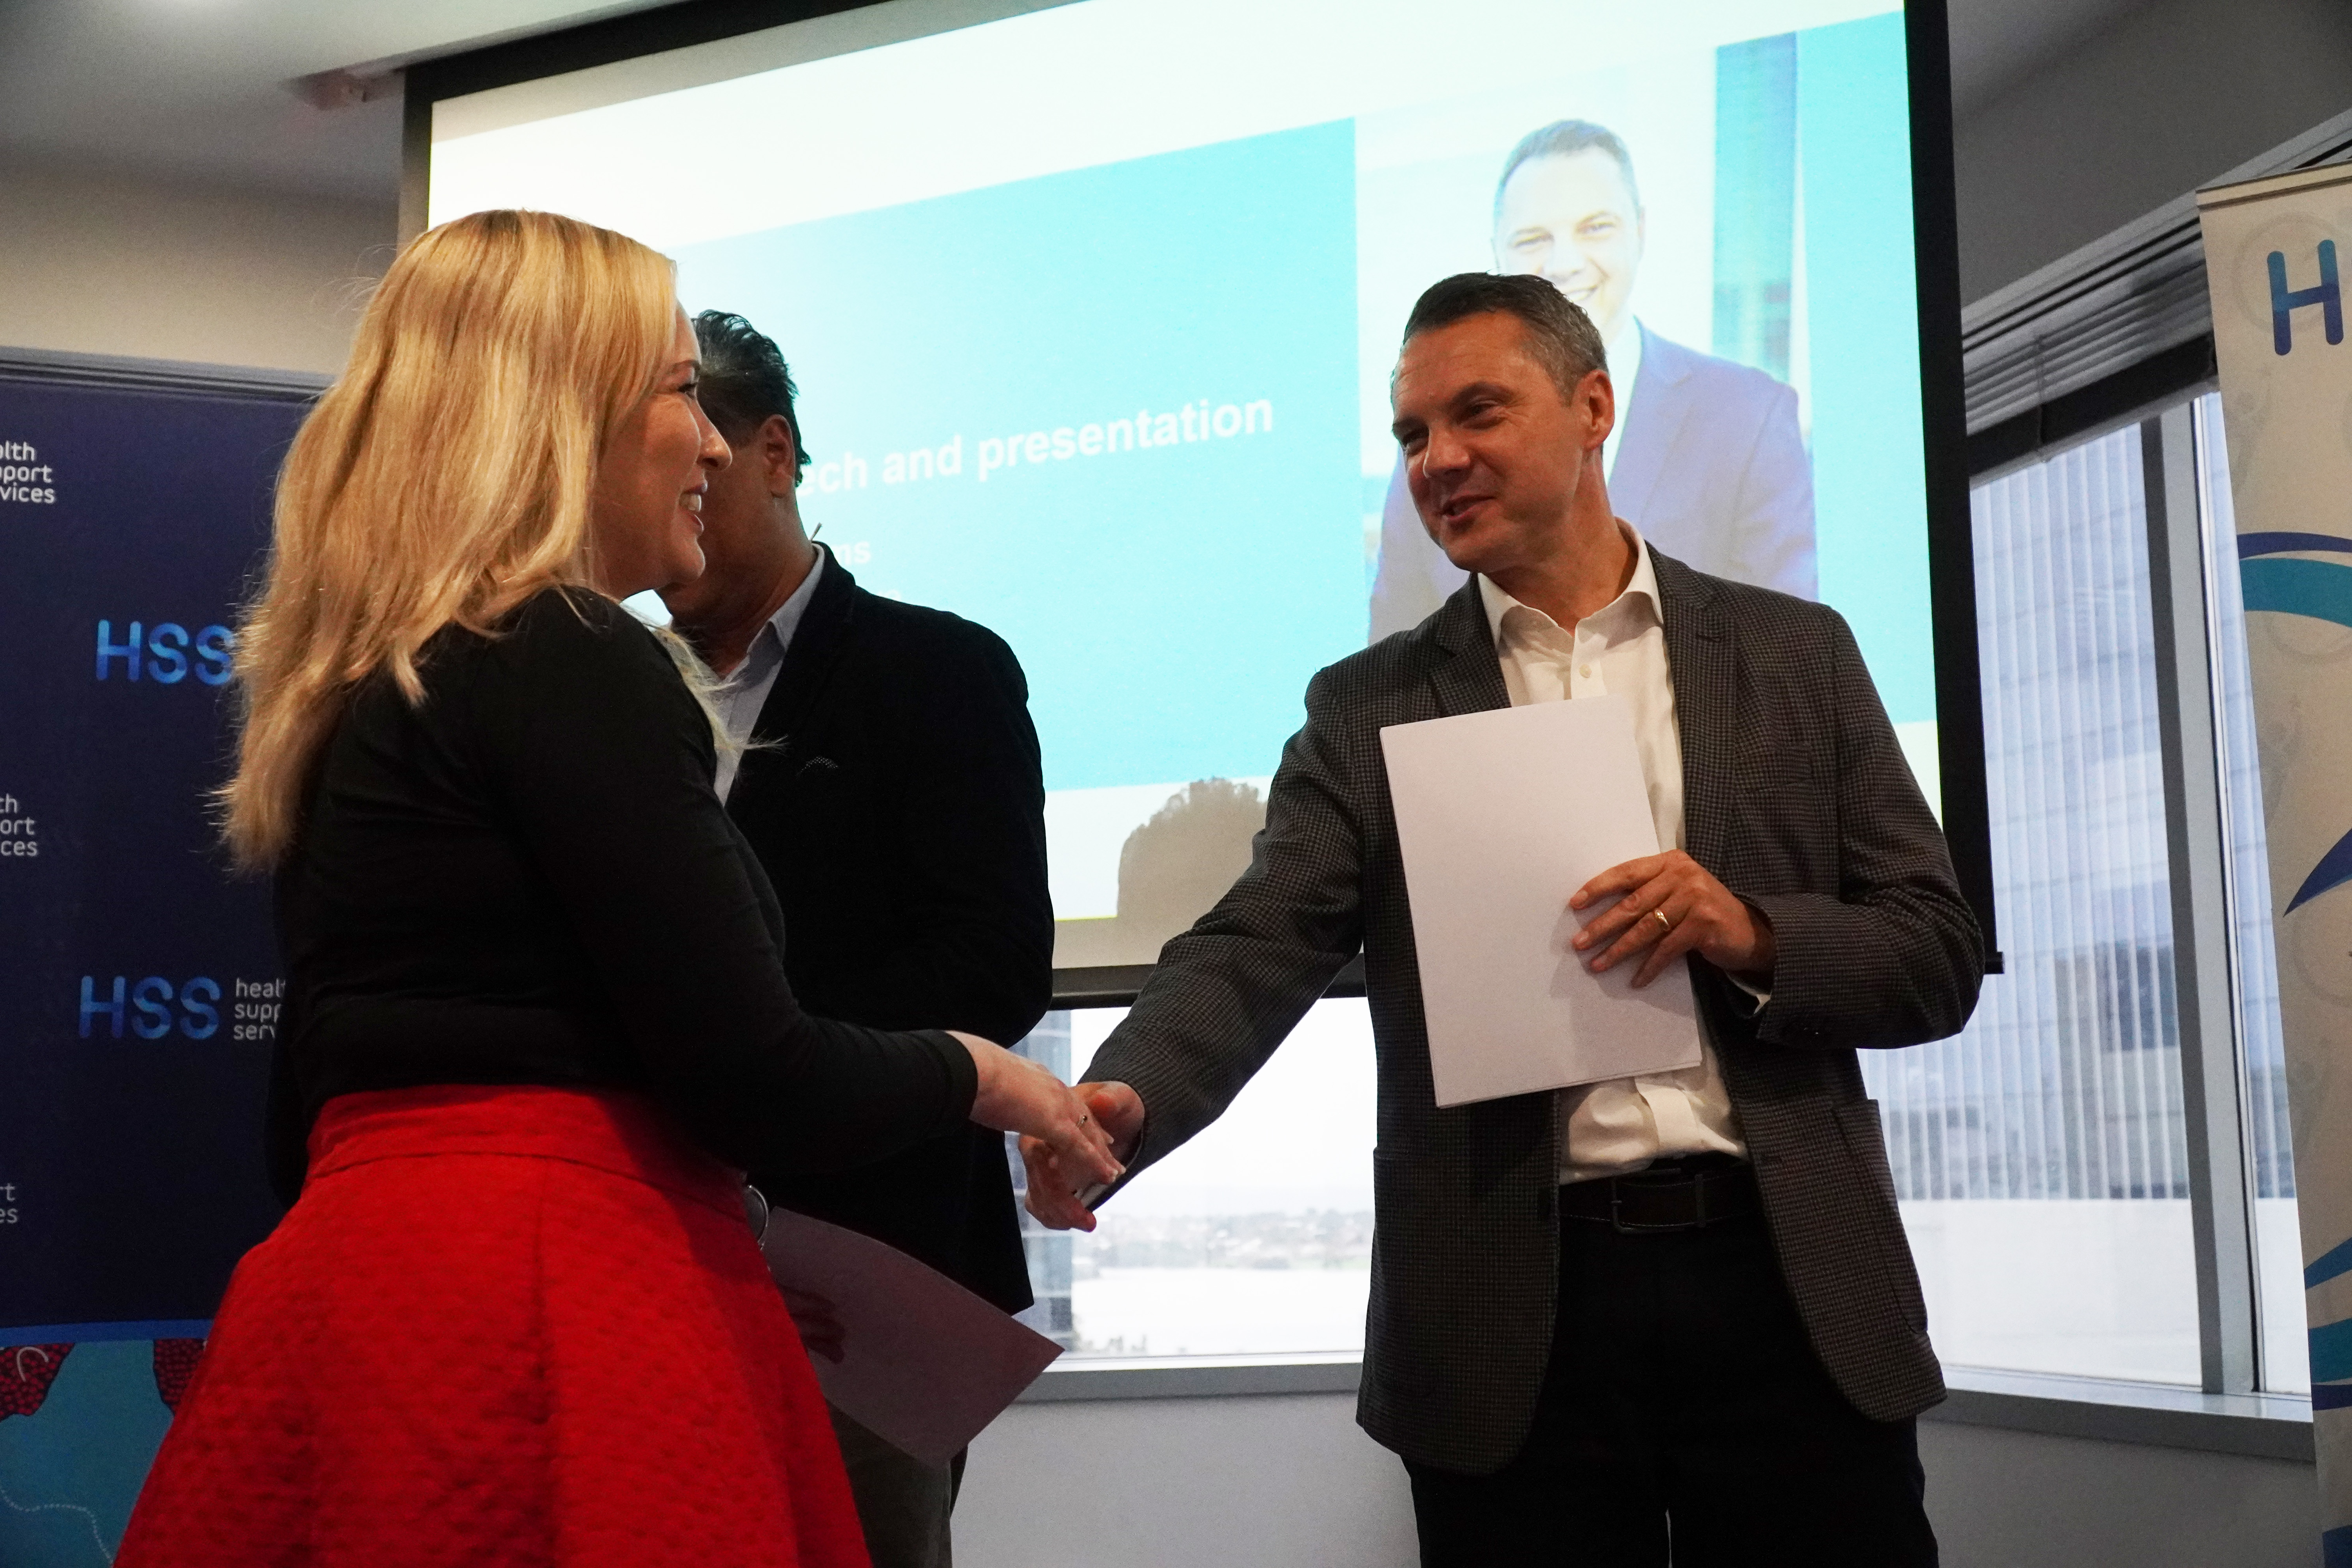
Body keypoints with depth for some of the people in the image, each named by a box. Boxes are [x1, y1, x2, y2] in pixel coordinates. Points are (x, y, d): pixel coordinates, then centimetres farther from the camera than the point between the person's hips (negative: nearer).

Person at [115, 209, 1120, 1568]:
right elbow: (750, 1080, -15)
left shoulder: (363, 692, 15)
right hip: (538, 1328, -9)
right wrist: (973, 1075, 3)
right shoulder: (573, 660, -12)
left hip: (385, 1296, 9)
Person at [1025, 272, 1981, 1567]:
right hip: (1515, 1323, 0)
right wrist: (1119, 1100, -27)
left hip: (1788, 1295, 1)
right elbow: (1254, 950, -7)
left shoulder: (1793, 654, 7)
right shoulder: (1370, 707, 6)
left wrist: (1753, 934, -14)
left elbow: (1940, 958, 6)